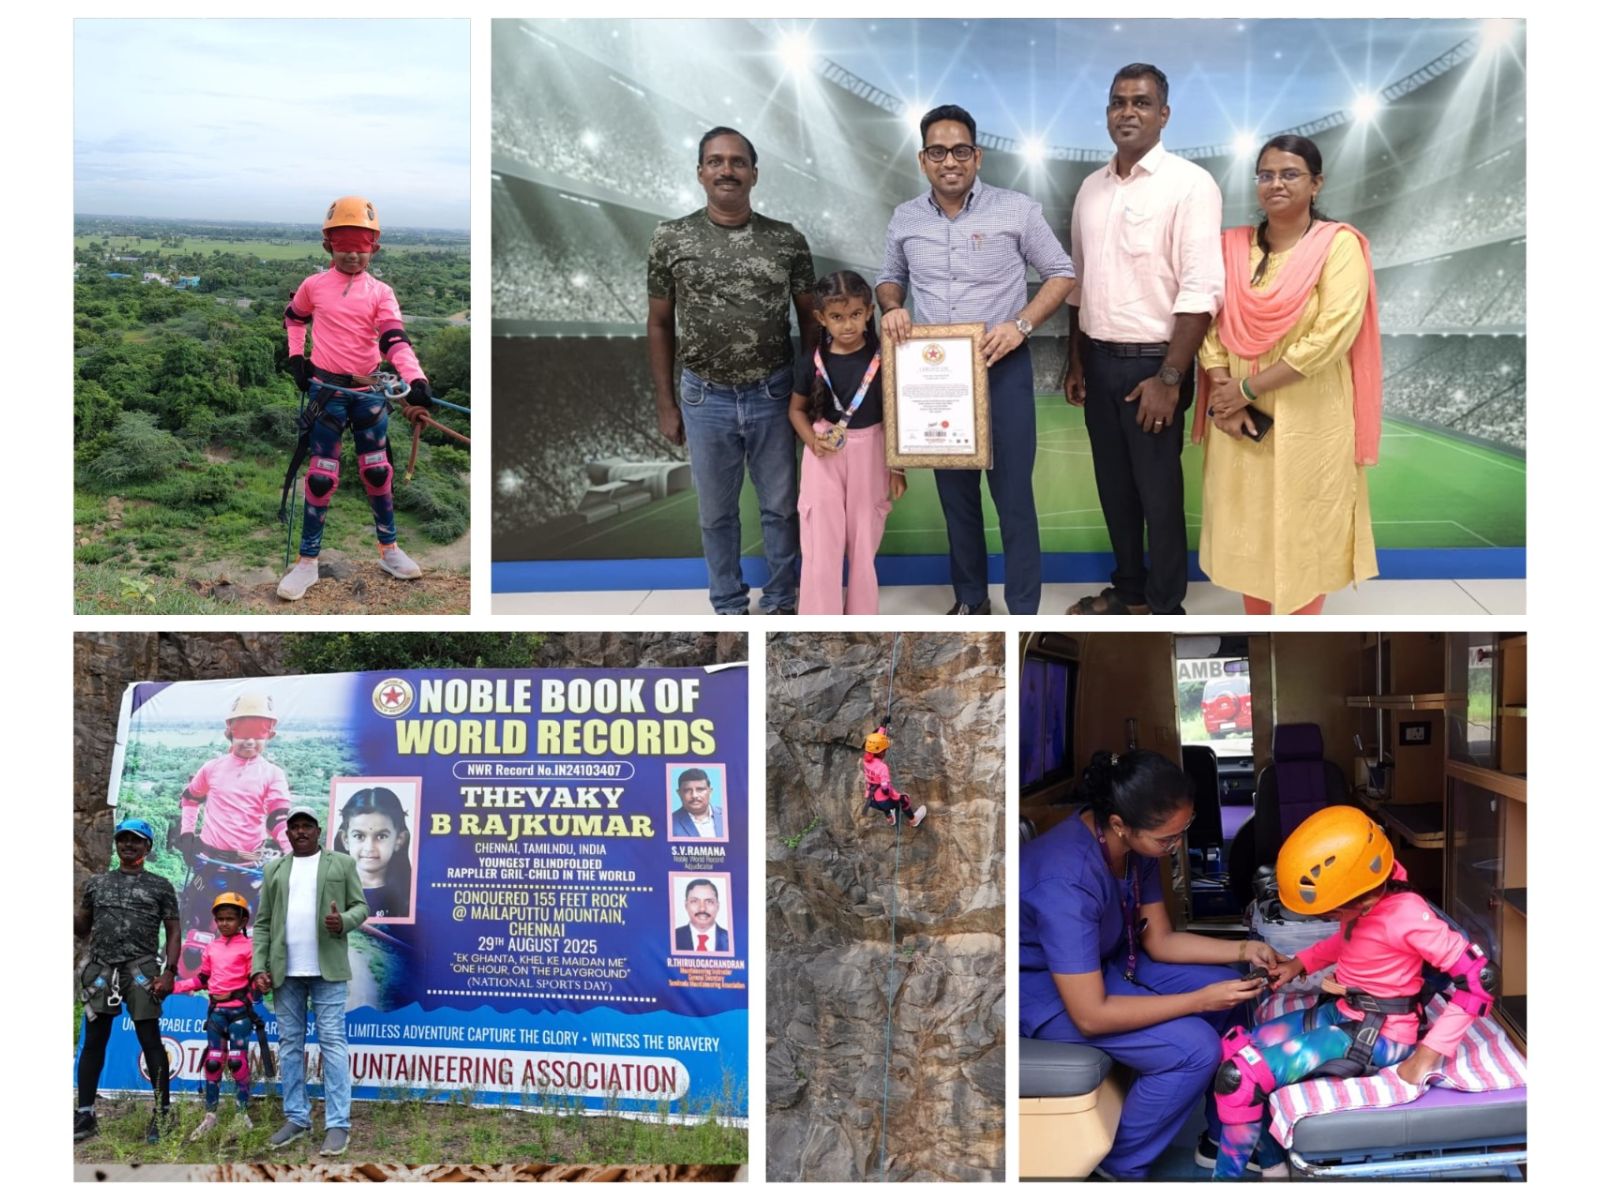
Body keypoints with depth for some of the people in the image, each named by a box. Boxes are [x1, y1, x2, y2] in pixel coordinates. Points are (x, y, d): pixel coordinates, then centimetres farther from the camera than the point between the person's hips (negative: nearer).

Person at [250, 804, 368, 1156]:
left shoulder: (342, 863, 7)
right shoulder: (274, 869, 13)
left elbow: (360, 906, 4)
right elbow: (262, 923, 9)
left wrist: (343, 921, -18)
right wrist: (258, 967, -1)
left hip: (327, 969, -3)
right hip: (285, 971, 3)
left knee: (332, 1043, -5)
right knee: (289, 1044, 8)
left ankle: (338, 1124, -4)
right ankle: (296, 1118, 17)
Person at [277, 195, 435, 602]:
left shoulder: (381, 292, -2)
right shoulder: (314, 285, 0)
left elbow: (395, 340, -15)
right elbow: (293, 318, 20)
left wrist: (416, 381, -31)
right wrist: (296, 357, 8)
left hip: (368, 391, 1)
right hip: (326, 389, -1)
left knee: (378, 471, 10)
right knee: (322, 475, -2)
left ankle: (389, 549, 25)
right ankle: (307, 561, 6)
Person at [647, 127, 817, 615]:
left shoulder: (788, 240, -3)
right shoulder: (670, 238, -4)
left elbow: (809, 318, 5)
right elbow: (660, 324, 2)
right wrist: (665, 403, 1)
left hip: (773, 395, 0)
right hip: (705, 398, 0)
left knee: (780, 506, 12)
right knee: (716, 512, 12)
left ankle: (780, 601, 29)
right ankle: (730, 606, 28)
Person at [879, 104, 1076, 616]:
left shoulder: (1017, 210, -5)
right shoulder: (905, 218, 5)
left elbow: (1061, 274, 0)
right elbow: (889, 278, 20)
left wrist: (1020, 324, -15)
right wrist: (891, 308, -4)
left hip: (1002, 369, -3)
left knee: (1013, 494, -1)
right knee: (954, 491, 13)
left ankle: (1023, 613, 7)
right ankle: (970, 596, 28)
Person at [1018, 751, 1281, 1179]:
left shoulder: (1136, 845, -11)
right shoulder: (1067, 881, -37)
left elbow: (1159, 941, 2)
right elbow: (1090, 1014, -33)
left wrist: (1241, 950, -13)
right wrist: (1200, 1000, -29)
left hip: (1106, 963, 9)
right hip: (1047, 991, -9)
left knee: (1231, 989, 2)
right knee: (1195, 1048, -21)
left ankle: (1224, 1136, 18)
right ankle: (1121, 1168, 0)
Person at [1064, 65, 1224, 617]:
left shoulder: (1189, 184, -12)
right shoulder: (1091, 188, 9)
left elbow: (1200, 290, -17)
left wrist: (1169, 377, -20)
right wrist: (1075, 361, 14)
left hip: (1152, 362, -6)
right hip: (1099, 360, 6)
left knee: (1158, 490, 3)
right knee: (1113, 483, 15)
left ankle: (1165, 606, 17)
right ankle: (1128, 589, 31)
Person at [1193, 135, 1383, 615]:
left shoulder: (1339, 245, -9)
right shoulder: (1233, 246, 7)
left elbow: (1331, 337, -18)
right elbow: (1209, 323, 1)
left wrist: (1247, 388, -16)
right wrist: (1224, 395, -14)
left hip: (1310, 420, -4)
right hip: (1241, 417, 4)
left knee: (1305, 535, 6)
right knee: (1248, 527, 12)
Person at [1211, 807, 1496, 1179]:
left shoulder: (1405, 915, -28)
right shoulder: (1369, 897, -5)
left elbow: (1478, 978, -26)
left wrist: (1427, 1054, -26)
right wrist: (1299, 963, 6)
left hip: (1378, 1037, -8)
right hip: (1341, 1013, 8)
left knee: (1242, 1073, -17)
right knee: (1235, 1048, -3)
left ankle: (1228, 1173, 4)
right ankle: (1272, 1165, 8)